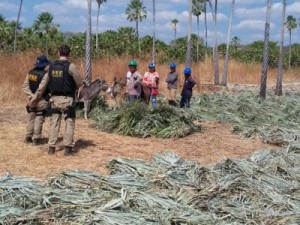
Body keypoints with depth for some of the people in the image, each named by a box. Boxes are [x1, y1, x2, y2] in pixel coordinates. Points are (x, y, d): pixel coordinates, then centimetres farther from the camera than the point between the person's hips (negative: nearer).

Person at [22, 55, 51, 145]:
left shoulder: (30, 72, 4)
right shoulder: (45, 74, -16)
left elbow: (25, 86, -2)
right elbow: (41, 89, -22)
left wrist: (31, 96, -8)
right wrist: (35, 98, -13)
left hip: (31, 100, 6)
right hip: (41, 100, -6)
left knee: (31, 118, 16)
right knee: (39, 120, 1)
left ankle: (28, 137, 20)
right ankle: (36, 139, 3)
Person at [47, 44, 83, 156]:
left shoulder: (51, 66, 3)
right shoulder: (70, 66, -11)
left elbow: (49, 82, 7)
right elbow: (79, 82, -8)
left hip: (54, 98, 4)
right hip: (67, 99, -4)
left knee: (54, 123, 10)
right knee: (69, 123, 4)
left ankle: (51, 147, 12)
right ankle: (68, 147, 2)